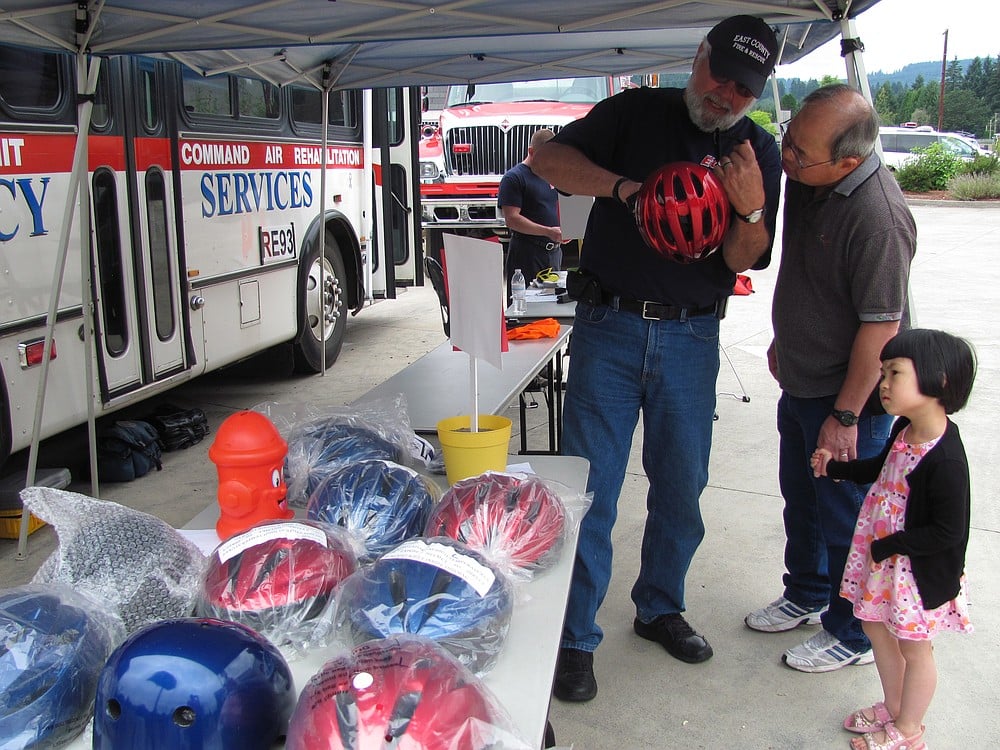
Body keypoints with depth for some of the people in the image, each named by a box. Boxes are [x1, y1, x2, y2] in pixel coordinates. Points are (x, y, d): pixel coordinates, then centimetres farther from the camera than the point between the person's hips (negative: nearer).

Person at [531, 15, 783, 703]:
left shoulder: (760, 151, 6)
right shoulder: (638, 112, 2)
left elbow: (743, 261, -1)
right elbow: (549, 158, -6)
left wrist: (751, 208, -21)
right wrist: (624, 187, -19)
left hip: (691, 338, 3)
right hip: (610, 327, -2)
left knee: (681, 486, 13)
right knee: (590, 486, 0)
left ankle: (660, 608, 34)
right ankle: (576, 637, 12)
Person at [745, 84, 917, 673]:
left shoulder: (878, 219, -29)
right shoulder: (806, 180, -2)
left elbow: (881, 325, -26)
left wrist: (845, 414, -20)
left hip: (848, 397, -9)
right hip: (801, 382, 9)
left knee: (844, 518, 7)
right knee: (802, 500, 23)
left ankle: (853, 635, 28)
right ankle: (805, 595, 45)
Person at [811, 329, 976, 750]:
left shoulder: (945, 460, -31)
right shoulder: (905, 430, -5)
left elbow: (948, 533, -27)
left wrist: (885, 547, -22)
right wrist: (834, 467, 6)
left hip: (920, 570, -9)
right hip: (881, 556, 9)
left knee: (914, 647, 12)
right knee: (876, 626, 23)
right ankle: (893, 708, 45)